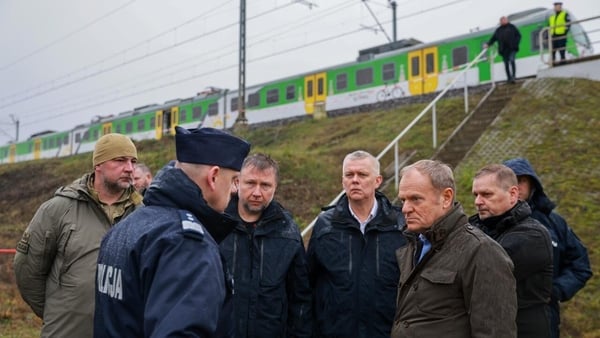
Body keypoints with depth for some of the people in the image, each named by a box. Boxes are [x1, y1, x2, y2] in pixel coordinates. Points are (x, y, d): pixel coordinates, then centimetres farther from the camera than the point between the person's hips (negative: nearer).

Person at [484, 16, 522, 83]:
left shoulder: (512, 27, 10)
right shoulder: (498, 30, 17)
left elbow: (518, 35, 8)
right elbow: (493, 38, 14)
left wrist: (516, 44, -6)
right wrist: (488, 44, -3)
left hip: (512, 48, -3)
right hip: (503, 50, 3)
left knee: (512, 60, -20)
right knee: (506, 64, 5)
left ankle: (513, 76, -21)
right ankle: (509, 78, 14)